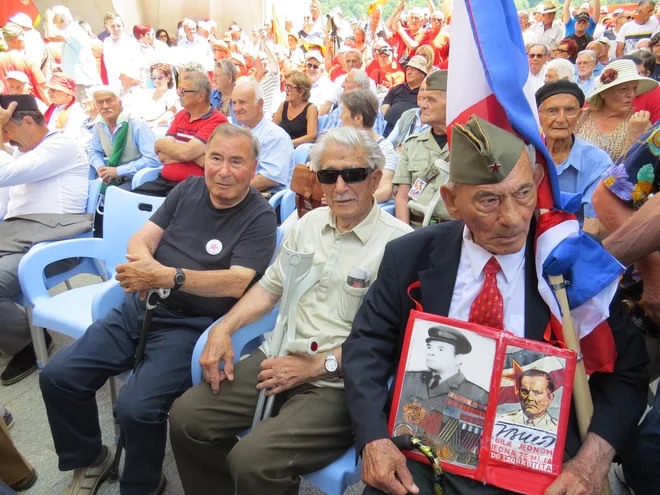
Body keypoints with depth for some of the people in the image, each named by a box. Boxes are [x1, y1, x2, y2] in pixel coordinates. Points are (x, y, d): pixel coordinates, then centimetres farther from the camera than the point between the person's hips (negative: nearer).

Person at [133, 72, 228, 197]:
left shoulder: (217, 121, -9)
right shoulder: (180, 116, 14)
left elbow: (185, 153, -18)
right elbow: (162, 155, 4)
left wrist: (160, 144, 1)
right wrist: (194, 156, -12)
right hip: (164, 181, 7)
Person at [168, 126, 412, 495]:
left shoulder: (399, 242, -12)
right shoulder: (310, 222, 10)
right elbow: (270, 287, 17)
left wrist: (316, 366, -14)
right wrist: (223, 329, 3)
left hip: (339, 382, -6)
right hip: (280, 358, 6)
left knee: (253, 461, -24)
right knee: (187, 417, -5)